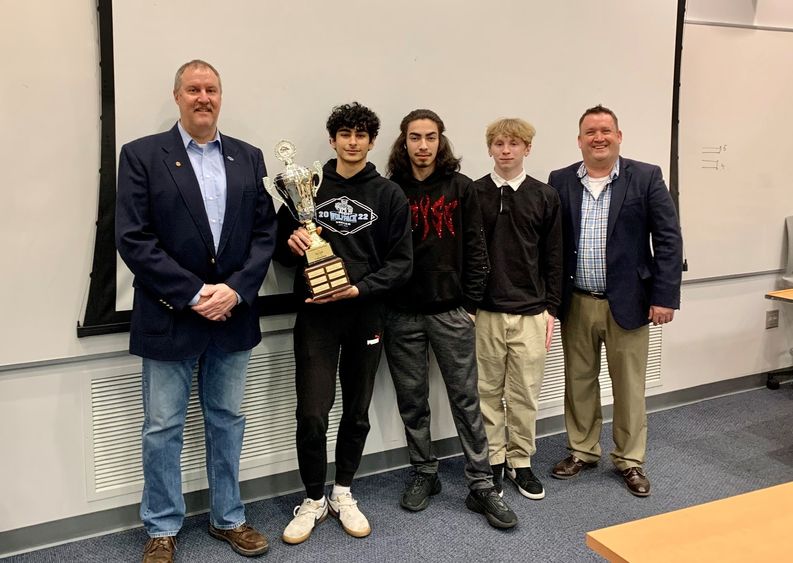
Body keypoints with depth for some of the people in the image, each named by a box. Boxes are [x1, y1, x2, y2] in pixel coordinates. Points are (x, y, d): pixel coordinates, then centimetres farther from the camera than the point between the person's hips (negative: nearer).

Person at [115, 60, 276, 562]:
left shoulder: (249, 158, 7)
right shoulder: (142, 155, -4)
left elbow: (265, 232, 3)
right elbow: (133, 238, -11)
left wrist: (235, 290, -11)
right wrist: (193, 294, -16)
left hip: (233, 315, 3)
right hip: (170, 318, -3)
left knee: (227, 422, 15)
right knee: (164, 429, 8)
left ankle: (229, 518, 30)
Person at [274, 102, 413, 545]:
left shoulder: (389, 195, 2)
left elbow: (401, 263, -2)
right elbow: (283, 251, 9)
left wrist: (358, 289, -16)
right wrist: (293, 242, -15)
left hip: (366, 317, 1)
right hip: (315, 316, 0)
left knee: (357, 413, 10)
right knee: (312, 415, -3)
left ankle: (343, 493, 30)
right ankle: (314, 500, 18)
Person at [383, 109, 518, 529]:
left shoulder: (460, 187, 2)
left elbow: (475, 249, 2)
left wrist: (471, 303, -2)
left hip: (451, 311, -1)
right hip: (402, 315, 1)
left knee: (466, 398, 3)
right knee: (412, 400, 10)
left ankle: (481, 486, 11)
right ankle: (424, 474, 26)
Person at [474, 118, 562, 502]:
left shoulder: (545, 197, 3)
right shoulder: (472, 194, 1)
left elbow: (553, 257, 5)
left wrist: (551, 308, 2)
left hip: (530, 313, 1)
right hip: (484, 311, 0)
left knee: (525, 394, 7)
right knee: (488, 392, 8)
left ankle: (520, 462, 22)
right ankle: (493, 460, 22)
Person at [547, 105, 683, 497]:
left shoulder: (646, 178, -3)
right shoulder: (560, 182, 3)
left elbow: (668, 239, -5)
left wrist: (665, 296, -10)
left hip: (627, 302, -2)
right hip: (576, 304, 2)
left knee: (629, 385, 8)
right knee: (578, 382, 13)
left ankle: (630, 460, 24)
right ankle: (582, 451, 30)